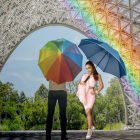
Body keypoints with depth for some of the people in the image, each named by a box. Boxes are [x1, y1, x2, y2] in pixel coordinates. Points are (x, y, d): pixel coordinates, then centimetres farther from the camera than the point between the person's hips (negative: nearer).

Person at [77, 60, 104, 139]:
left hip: (91, 95, -5)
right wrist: (81, 83, -6)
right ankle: (92, 126, 34)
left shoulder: (97, 76, 5)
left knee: (88, 111, -20)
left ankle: (89, 131, -21)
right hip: (84, 95, 5)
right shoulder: (85, 76, 16)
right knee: (88, 112, 11)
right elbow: (80, 85, 18)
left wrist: (96, 92, -11)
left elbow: (102, 86, 4)